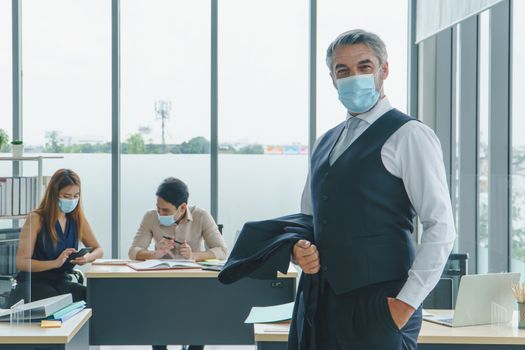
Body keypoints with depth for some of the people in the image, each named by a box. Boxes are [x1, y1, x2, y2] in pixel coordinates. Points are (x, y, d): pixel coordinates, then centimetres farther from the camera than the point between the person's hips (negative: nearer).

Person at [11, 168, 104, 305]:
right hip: (33, 283, -5)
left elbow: (98, 250, 16)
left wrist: (87, 257, -9)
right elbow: (21, 262, -14)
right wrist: (55, 263, -28)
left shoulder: (77, 219, 5)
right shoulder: (36, 218, -10)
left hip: (62, 281, 5)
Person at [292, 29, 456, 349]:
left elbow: (441, 227, -11)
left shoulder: (409, 136, -6)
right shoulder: (325, 143, 15)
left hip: (381, 305, -6)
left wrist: (407, 302, -14)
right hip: (326, 303, 7)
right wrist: (300, 249, 4)